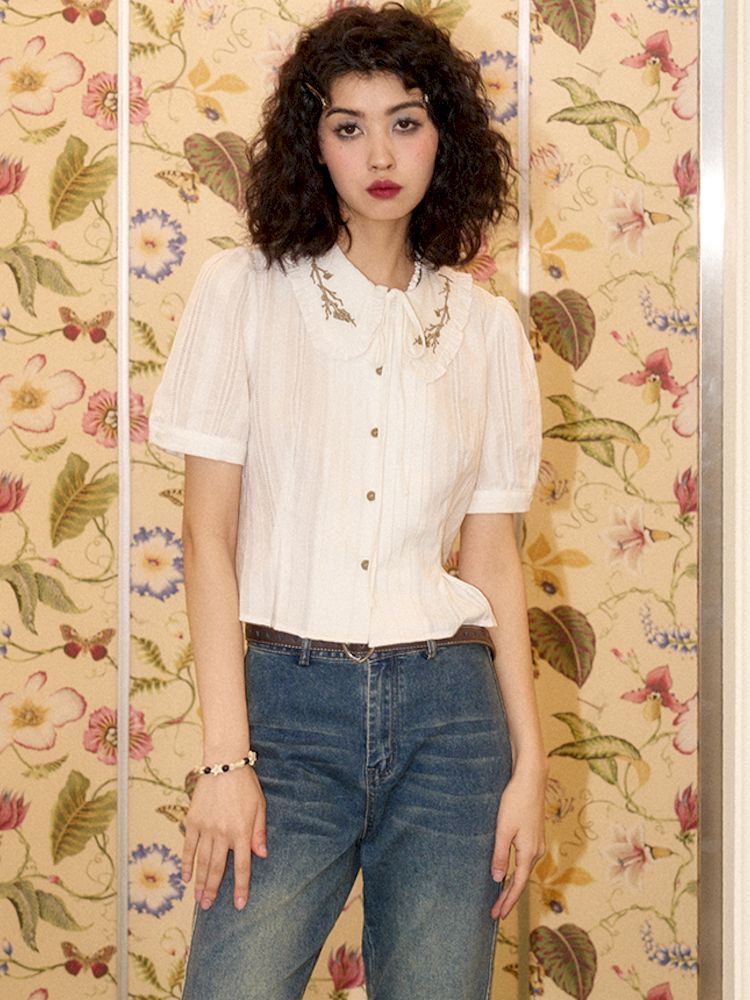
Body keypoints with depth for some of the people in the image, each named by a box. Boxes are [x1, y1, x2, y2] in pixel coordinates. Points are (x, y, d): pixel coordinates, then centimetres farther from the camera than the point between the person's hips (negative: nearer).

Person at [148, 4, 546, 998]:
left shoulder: (487, 327, 8)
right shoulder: (243, 292, 1)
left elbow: (492, 554, 9)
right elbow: (209, 535, -1)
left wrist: (528, 762, 4)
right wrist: (225, 755, -8)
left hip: (447, 709, 2)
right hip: (287, 697, -2)